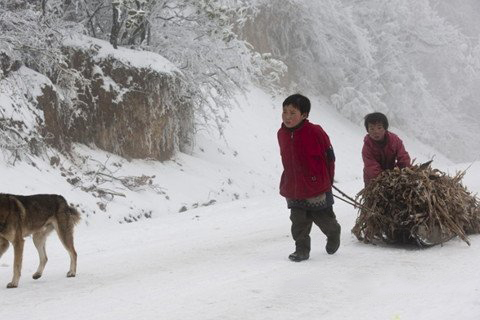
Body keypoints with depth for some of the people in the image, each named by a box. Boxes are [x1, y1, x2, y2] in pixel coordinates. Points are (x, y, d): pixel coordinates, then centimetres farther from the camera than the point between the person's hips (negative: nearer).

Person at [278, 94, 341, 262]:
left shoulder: (315, 132, -17)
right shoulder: (282, 134, 2)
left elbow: (329, 157, -8)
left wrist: (326, 181, -3)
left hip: (316, 187, -4)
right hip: (293, 189, 4)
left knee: (324, 218, 13)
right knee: (299, 222, 3)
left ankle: (334, 233, 42)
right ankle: (302, 249, 14)